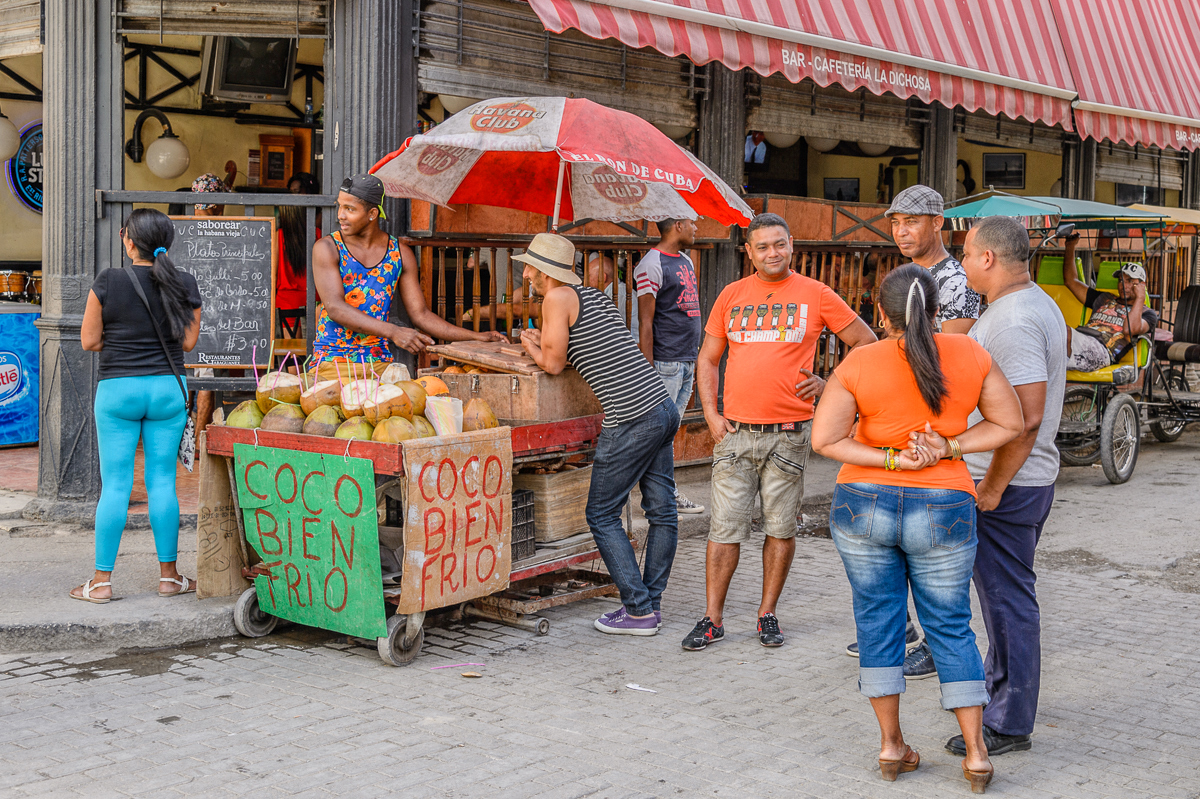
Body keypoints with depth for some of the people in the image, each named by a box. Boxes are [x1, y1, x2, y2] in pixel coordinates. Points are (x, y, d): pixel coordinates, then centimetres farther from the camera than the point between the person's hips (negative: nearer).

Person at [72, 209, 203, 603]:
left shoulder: (109, 282, -7)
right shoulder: (185, 284, -1)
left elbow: (88, 340, -2)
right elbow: (188, 341, 4)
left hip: (117, 388, -2)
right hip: (168, 387, 2)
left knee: (115, 484, 2)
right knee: (162, 481, 8)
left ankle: (102, 580, 7)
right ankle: (169, 575, 13)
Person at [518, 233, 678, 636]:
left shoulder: (558, 299, -5)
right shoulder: (596, 296, 20)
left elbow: (553, 364, -5)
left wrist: (531, 346, 14)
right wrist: (543, 343, 25)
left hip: (632, 421, -9)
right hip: (663, 407, 9)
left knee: (602, 515, 3)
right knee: (662, 510, 11)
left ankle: (638, 611, 4)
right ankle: (651, 602, 21)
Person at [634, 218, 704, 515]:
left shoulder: (686, 261, 17)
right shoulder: (652, 264, -11)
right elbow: (645, 323, -14)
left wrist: (697, 358, 20)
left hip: (687, 362, 9)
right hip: (665, 362, -9)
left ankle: (669, 495, 17)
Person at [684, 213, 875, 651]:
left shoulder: (815, 294, 2)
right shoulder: (732, 295, 9)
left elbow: (866, 343, 8)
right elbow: (707, 359, 14)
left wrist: (828, 383, -2)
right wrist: (711, 414, 3)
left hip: (788, 433, -1)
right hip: (735, 432, 2)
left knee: (781, 527, 6)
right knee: (725, 527, 1)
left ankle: (767, 614, 19)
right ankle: (712, 619, 9)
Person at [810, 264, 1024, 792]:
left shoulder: (859, 364, -9)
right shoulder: (969, 355, -4)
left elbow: (824, 438, -13)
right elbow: (1010, 422, 2)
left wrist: (891, 461, -10)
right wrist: (950, 447, -6)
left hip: (865, 506, -1)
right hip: (943, 512, 1)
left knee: (878, 620, 11)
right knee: (950, 627, 12)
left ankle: (890, 745, 16)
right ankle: (976, 753, 11)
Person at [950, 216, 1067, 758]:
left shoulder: (1013, 322, -22)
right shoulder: (1039, 304, 13)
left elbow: (1026, 417, -28)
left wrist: (991, 489, -22)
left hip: (1006, 485, -11)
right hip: (1025, 476, 11)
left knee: (1008, 598, -2)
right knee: (1004, 593, 22)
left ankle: (1009, 724, 6)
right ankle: (997, 686, 37)